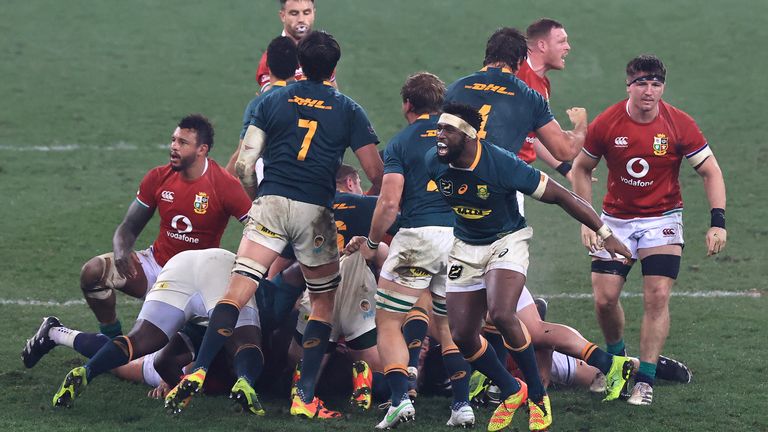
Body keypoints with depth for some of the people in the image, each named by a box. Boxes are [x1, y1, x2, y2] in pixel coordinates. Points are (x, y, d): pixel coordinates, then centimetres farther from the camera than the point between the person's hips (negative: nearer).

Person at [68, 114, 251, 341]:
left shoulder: (224, 186, -15)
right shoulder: (158, 178, -2)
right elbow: (129, 227, 4)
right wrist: (121, 251, -19)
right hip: (156, 264, 3)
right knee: (93, 271, -19)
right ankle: (111, 337, 0)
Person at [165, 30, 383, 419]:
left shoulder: (273, 100, 10)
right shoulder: (348, 110, 8)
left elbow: (243, 164, 6)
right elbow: (377, 175, 5)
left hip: (270, 202, 1)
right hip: (315, 212, -1)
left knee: (237, 291, -4)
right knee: (324, 302, 13)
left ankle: (199, 372, -18)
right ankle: (304, 397, 5)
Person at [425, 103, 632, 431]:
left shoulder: (502, 164, -26)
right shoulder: (433, 162, -14)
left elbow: (559, 195, -18)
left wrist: (605, 234, -13)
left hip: (506, 242, -5)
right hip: (465, 247, 5)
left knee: (501, 315, -28)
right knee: (462, 335, -1)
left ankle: (537, 396, -10)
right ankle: (510, 391, 24)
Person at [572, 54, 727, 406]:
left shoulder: (680, 124, -13)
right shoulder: (605, 124, -11)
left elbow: (711, 172, -7)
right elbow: (581, 169, 4)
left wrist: (718, 221, -17)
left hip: (662, 220, -1)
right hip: (615, 220, 1)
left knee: (657, 297, -13)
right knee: (604, 298, -4)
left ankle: (645, 380, -5)